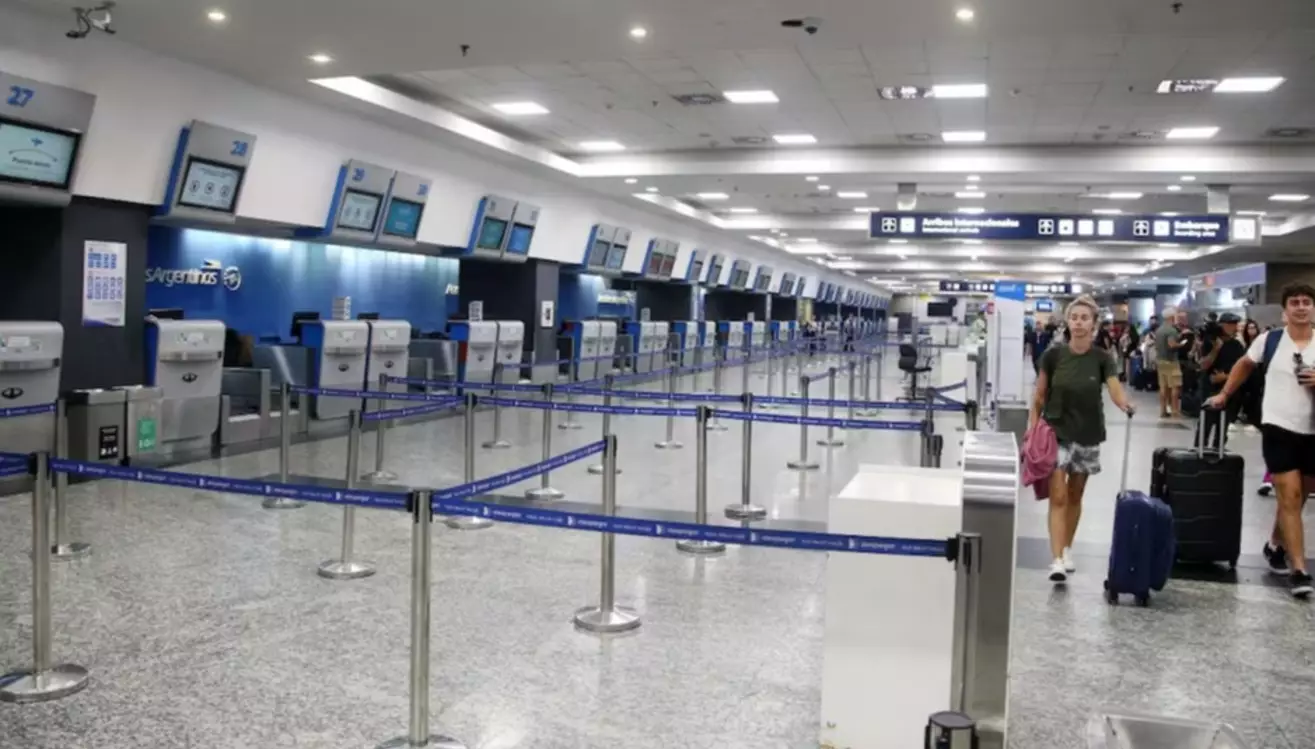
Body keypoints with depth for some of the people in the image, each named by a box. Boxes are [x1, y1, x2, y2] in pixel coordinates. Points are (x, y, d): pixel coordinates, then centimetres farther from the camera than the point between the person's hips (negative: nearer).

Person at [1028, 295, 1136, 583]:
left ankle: (1067, 550, 32)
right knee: (1058, 497, -8)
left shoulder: (1102, 358, -6)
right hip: (1056, 433, -2)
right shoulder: (1053, 355, -7)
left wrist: (1126, 404, -42)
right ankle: (1057, 560, -12)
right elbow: (1039, 396, 0)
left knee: (1075, 496, 15)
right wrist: (1032, 428, -4)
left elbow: (1115, 388, -21)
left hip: (1087, 436, 2)